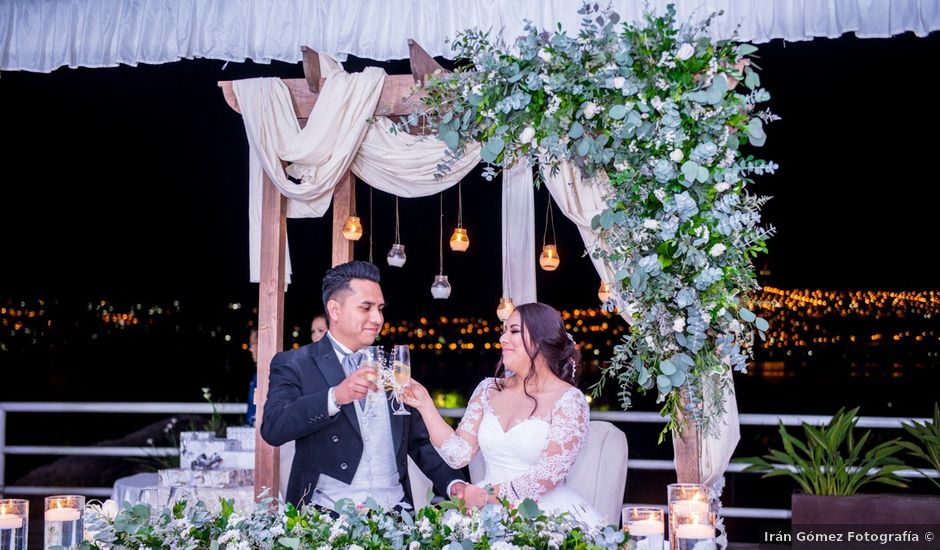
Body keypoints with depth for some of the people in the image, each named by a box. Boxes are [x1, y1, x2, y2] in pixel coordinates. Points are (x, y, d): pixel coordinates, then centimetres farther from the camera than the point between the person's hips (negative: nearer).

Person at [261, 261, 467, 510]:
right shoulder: (294, 365, 3)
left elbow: (419, 440, 22)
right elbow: (272, 428, -12)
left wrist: (453, 482, 5)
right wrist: (335, 397, -24)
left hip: (394, 509, 4)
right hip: (329, 514, -4)